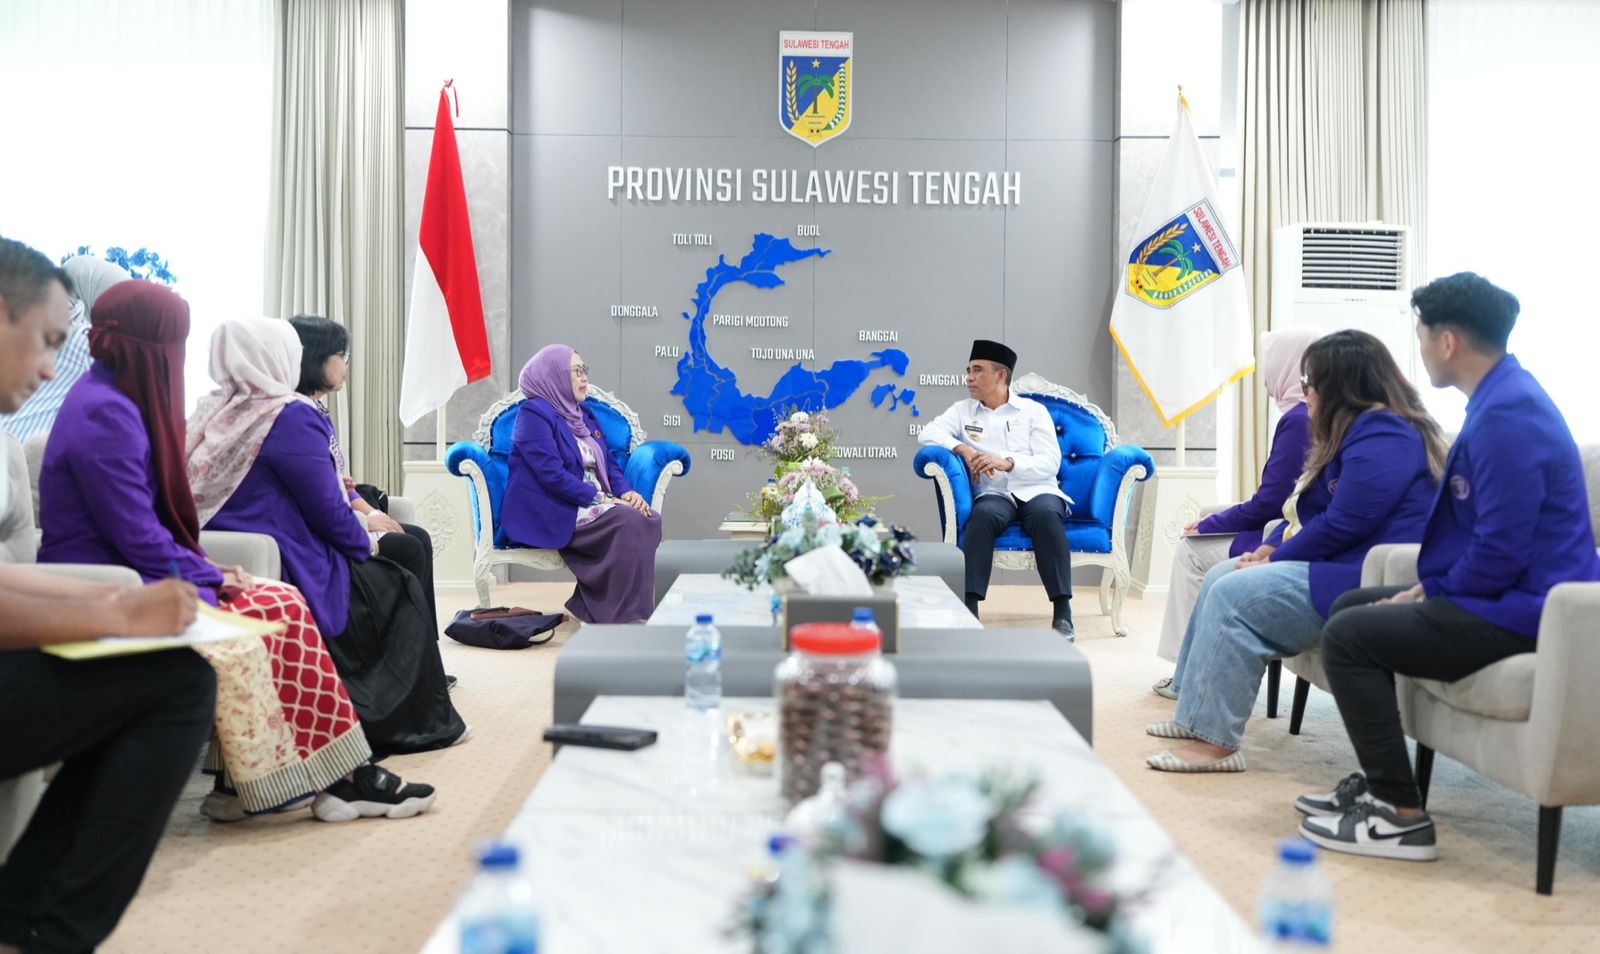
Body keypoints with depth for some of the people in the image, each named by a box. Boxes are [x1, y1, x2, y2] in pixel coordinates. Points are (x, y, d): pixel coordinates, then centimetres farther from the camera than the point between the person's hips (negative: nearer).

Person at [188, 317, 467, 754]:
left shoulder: (210, 411, 7)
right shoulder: (291, 416, -17)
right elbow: (327, 509, -16)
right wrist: (365, 543, 3)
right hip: (282, 572, -8)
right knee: (399, 589, 13)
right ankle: (418, 723, 22)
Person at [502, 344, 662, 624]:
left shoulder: (584, 415, 21)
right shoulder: (534, 413, -6)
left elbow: (609, 464, 18)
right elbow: (553, 475, -17)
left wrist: (626, 491, -4)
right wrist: (601, 499, -19)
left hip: (592, 505, 8)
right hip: (554, 513, -8)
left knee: (650, 519, -20)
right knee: (629, 523, -29)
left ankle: (591, 609, -17)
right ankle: (622, 620, -26)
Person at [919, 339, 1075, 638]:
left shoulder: (1034, 411, 10)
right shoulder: (963, 410, 17)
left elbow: (1050, 463, -1)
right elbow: (929, 433, 2)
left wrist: (1006, 463, -17)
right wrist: (963, 449, -15)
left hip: (1037, 491, -1)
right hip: (995, 494, 1)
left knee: (1046, 514, -35)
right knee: (983, 515, -34)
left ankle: (1062, 612, -33)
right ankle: (968, 607, -37)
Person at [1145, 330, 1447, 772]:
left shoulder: (1382, 436, -17)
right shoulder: (1358, 429, 18)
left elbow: (1341, 528, -23)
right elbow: (1308, 506, 21)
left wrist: (1274, 561, -12)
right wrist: (1269, 549, 6)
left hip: (1364, 580, -12)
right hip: (1336, 562, 12)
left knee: (1234, 596, -21)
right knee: (1218, 579, 8)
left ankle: (1214, 741, -19)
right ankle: (1195, 715, 7)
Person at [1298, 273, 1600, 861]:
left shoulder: (1506, 415, -22)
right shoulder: (1502, 398, 13)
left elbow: (1501, 552, -26)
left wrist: (1430, 593, -10)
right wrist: (1429, 589, 9)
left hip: (1519, 614, -11)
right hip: (1507, 593, 11)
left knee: (1347, 635, -15)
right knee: (1351, 607, 17)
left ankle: (1401, 816, -9)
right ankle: (1377, 783, 21)